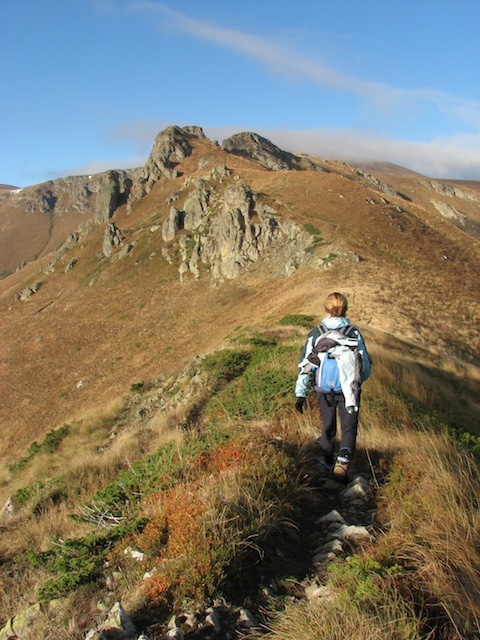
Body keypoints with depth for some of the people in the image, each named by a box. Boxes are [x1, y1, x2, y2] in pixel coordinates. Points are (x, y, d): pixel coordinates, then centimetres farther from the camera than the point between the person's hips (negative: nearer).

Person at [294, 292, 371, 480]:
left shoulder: (315, 334, -3)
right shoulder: (354, 334, -3)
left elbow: (305, 366, -5)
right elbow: (366, 367, 3)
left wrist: (300, 394, -1)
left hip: (324, 391, 2)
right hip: (348, 391, -1)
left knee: (328, 428, 18)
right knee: (349, 428, 8)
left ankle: (328, 463, 33)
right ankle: (343, 459, -16)